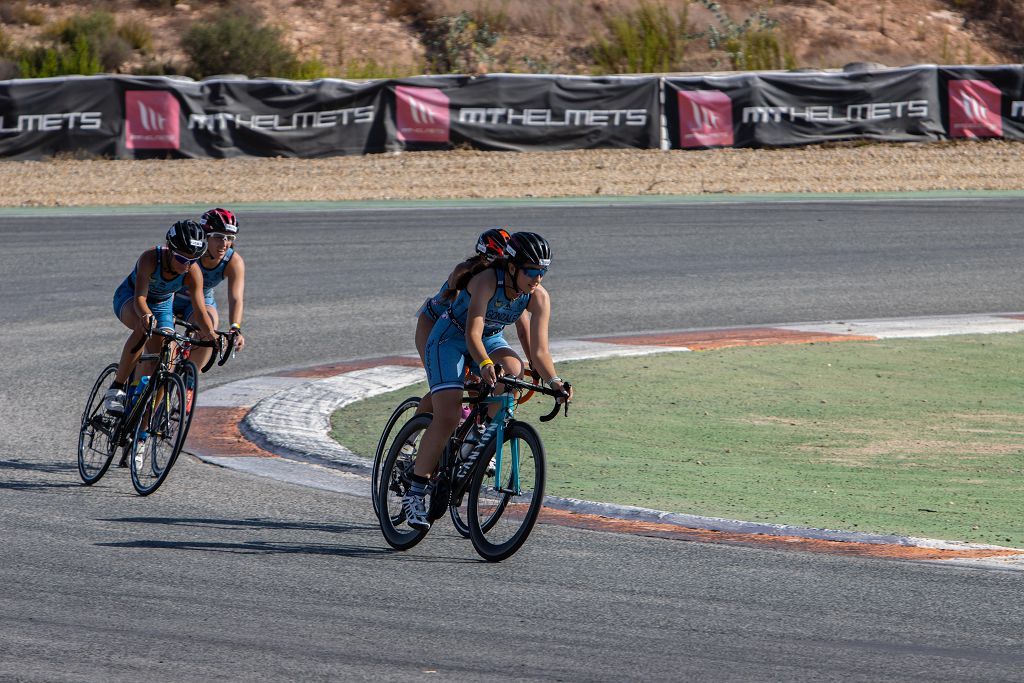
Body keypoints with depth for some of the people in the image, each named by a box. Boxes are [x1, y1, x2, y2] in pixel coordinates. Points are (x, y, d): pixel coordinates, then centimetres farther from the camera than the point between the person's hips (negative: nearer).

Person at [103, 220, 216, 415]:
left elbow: (200, 309, -30)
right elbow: (140, 297, -41)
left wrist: (210, 333, -49)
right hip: (129, 299, -4)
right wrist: (146, 316, -63)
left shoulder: (193, 272, -26)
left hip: (162, 306, 4)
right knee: (144, 328, -38)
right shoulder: (150, 258, -35)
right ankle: (116, 388, -31)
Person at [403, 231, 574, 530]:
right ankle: (414, 494, -12)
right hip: (450, 337, -5)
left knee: (513, 370, -30)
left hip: (490, 338, 5)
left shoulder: (539, 298, -18)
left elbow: (539, 351, -19)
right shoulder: (487, 281, -32)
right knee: (447, 418, -18)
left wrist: (554, 381, -36)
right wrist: (485, 364, -58)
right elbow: (473, 334, -40)